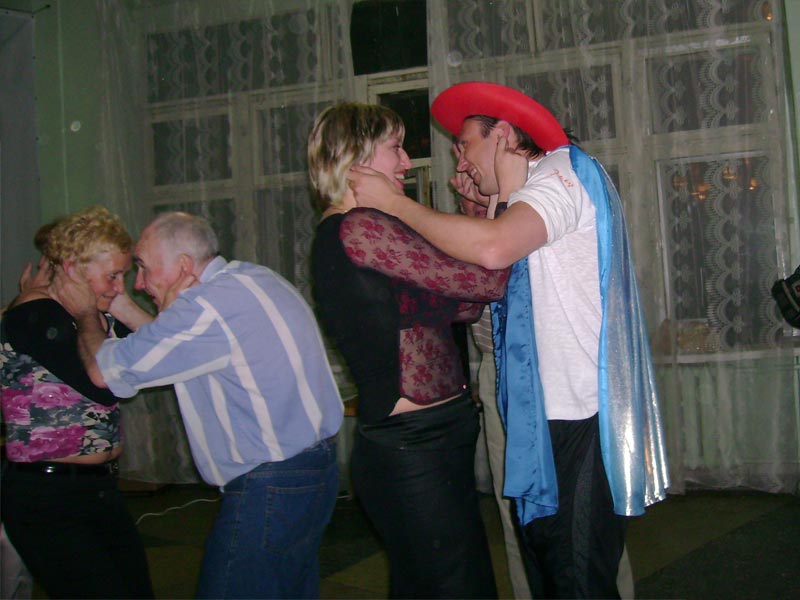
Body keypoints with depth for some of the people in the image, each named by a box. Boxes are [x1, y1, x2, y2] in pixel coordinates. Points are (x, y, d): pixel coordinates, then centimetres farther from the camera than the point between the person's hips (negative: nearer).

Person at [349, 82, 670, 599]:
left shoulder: (562, 171, -8)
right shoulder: (523, 202, 23)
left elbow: (493, 248, -27)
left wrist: (395, 203, -17)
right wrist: (483, 207, 14)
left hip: (581, 417, -10)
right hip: (543, 414, 10)